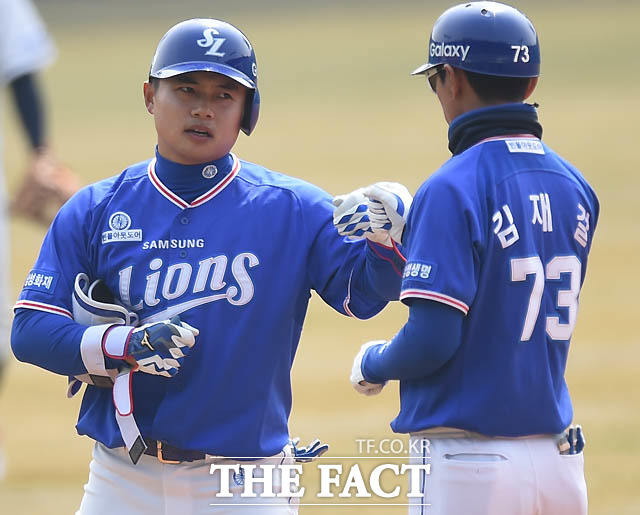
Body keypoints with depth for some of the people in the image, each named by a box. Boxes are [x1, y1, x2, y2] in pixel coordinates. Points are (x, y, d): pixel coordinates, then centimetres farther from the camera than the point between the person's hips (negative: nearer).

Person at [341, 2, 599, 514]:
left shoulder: (452, 189, -13)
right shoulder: (575, 188, 9)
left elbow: (432, 340, -19)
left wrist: (372, 365, 3)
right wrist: (402, 235, 20)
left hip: (469, 467, -7)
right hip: (559, 462, 7)